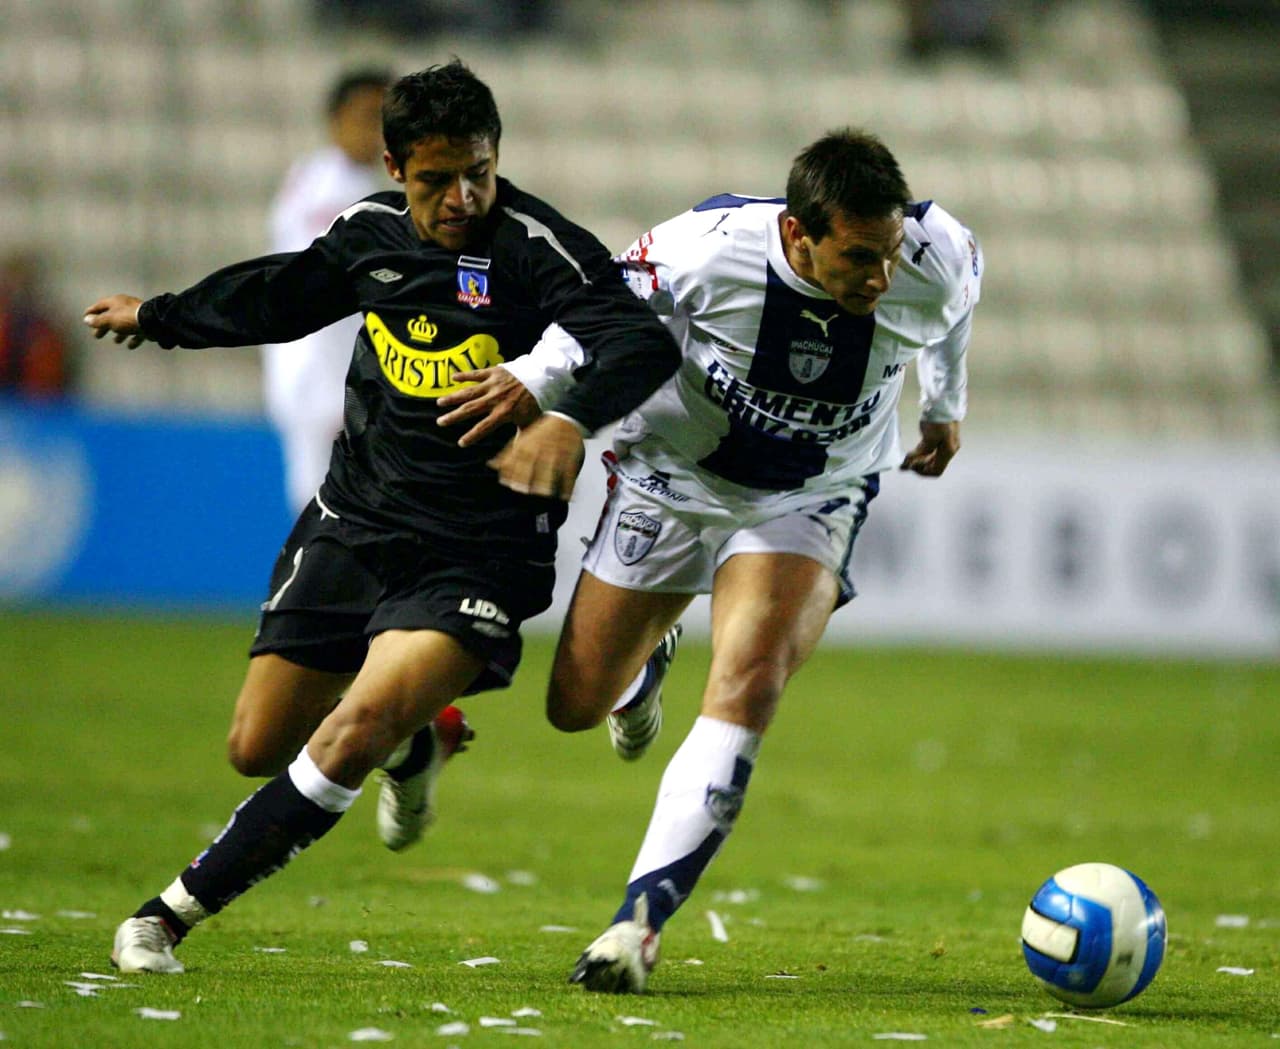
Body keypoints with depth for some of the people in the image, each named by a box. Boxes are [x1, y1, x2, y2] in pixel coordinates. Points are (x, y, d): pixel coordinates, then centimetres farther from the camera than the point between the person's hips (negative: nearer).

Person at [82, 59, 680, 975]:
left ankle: (179, 910, -14)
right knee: (258, 749, 7)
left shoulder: (538, 247, -15)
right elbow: (281, 295, 25)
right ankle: (419, 742, 38)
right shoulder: (373, 231, 4)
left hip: (478, 551, -6)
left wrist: (566, 420, -50)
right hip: (353, 523, 6)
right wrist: (157, 318, 40)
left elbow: (644, 342, -30)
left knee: (357, 728, -25)